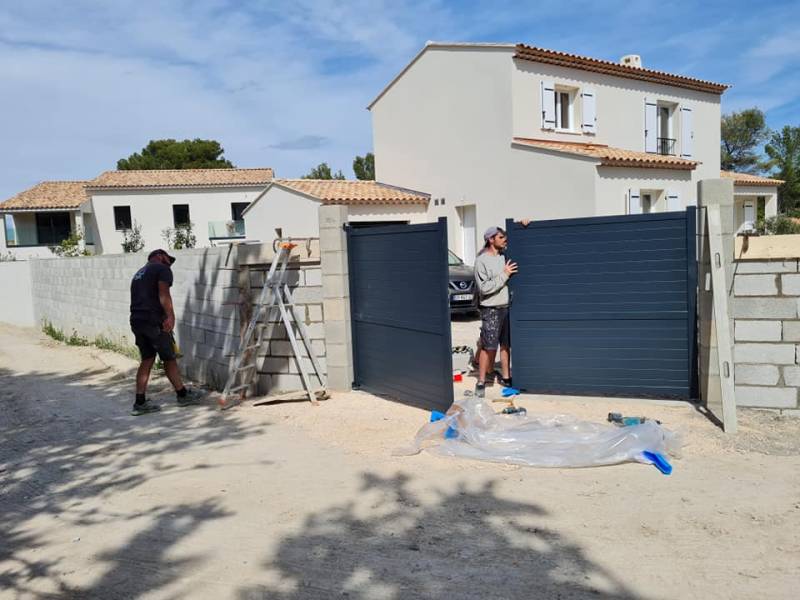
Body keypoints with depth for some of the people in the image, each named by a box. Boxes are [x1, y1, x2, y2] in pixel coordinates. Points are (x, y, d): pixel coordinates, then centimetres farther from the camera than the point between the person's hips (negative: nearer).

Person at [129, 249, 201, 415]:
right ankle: (183, 395, 17)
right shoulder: (162, 269, 0)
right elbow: (163, 294, -16)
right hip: (154, 321, -8)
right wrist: (170, 316, -24)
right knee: (169, 359, 5)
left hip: (136, 321, 8)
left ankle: (140, 403, 9)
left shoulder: (139, 273, 25)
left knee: (147, 360, 12)